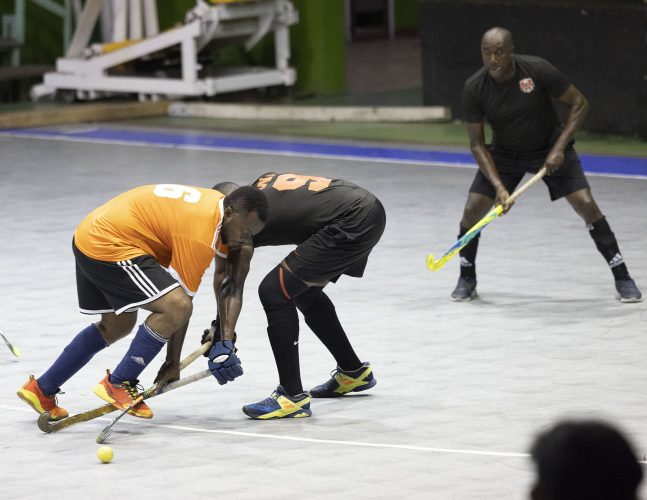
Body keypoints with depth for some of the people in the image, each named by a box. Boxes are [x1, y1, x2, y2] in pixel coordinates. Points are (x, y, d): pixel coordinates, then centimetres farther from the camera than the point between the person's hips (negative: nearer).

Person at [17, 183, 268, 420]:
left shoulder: (218, 203, 5)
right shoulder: (200, 233, -22)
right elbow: (178, 302, -16)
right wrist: (172, 363, -7)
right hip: (109, 246, -11)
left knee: (117, 326, 25)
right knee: (176, 307, -20)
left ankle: (40, 389, 35)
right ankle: (118, 384, -8)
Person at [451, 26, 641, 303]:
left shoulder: (537, 70, -27)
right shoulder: (474, 89, -20)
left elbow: (579, 103, -15)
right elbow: (477, 144, -13)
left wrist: (559, 148, -23)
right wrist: (498, 185, -25)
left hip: (550, 150, -2)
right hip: (504, 153, 2)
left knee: (586, 205, -15)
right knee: (472, 210, -11)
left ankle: (622, 278, -2)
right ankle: (467, 280, 13)